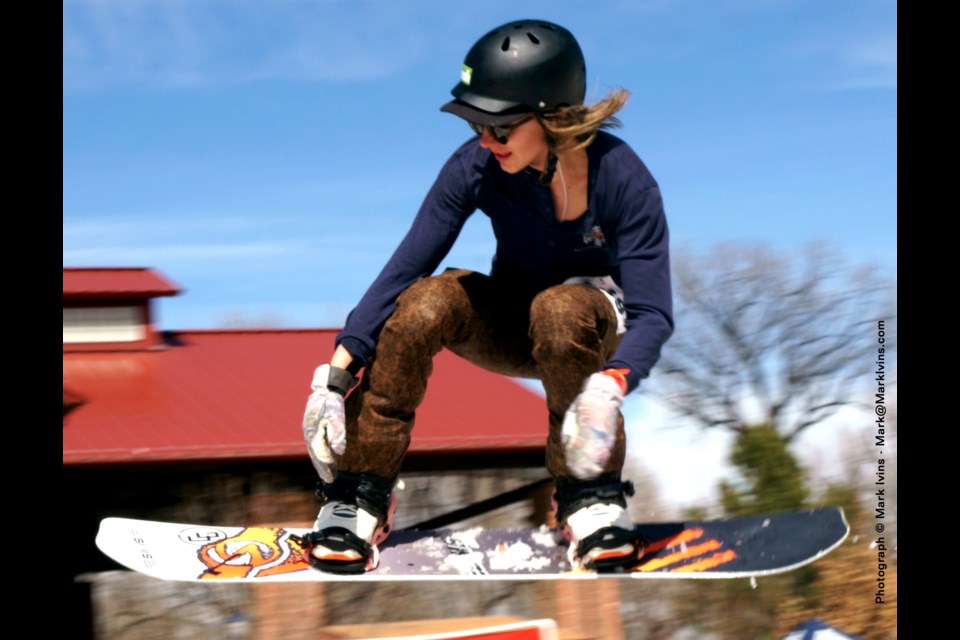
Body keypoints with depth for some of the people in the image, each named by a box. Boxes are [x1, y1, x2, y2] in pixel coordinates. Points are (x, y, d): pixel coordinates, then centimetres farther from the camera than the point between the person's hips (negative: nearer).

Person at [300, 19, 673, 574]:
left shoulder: (622, 178, -26)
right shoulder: (477, 168, -21)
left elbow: (653, 314, -31)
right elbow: (402, 271, -23)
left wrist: (608, 388, -51)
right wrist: (337, 373, -34)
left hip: (598, 333, -2)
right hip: (511, 327, 2)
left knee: (561, 309, -37)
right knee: (424, 305, -29)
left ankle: (592, 497, -23)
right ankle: (359, 496, -18)